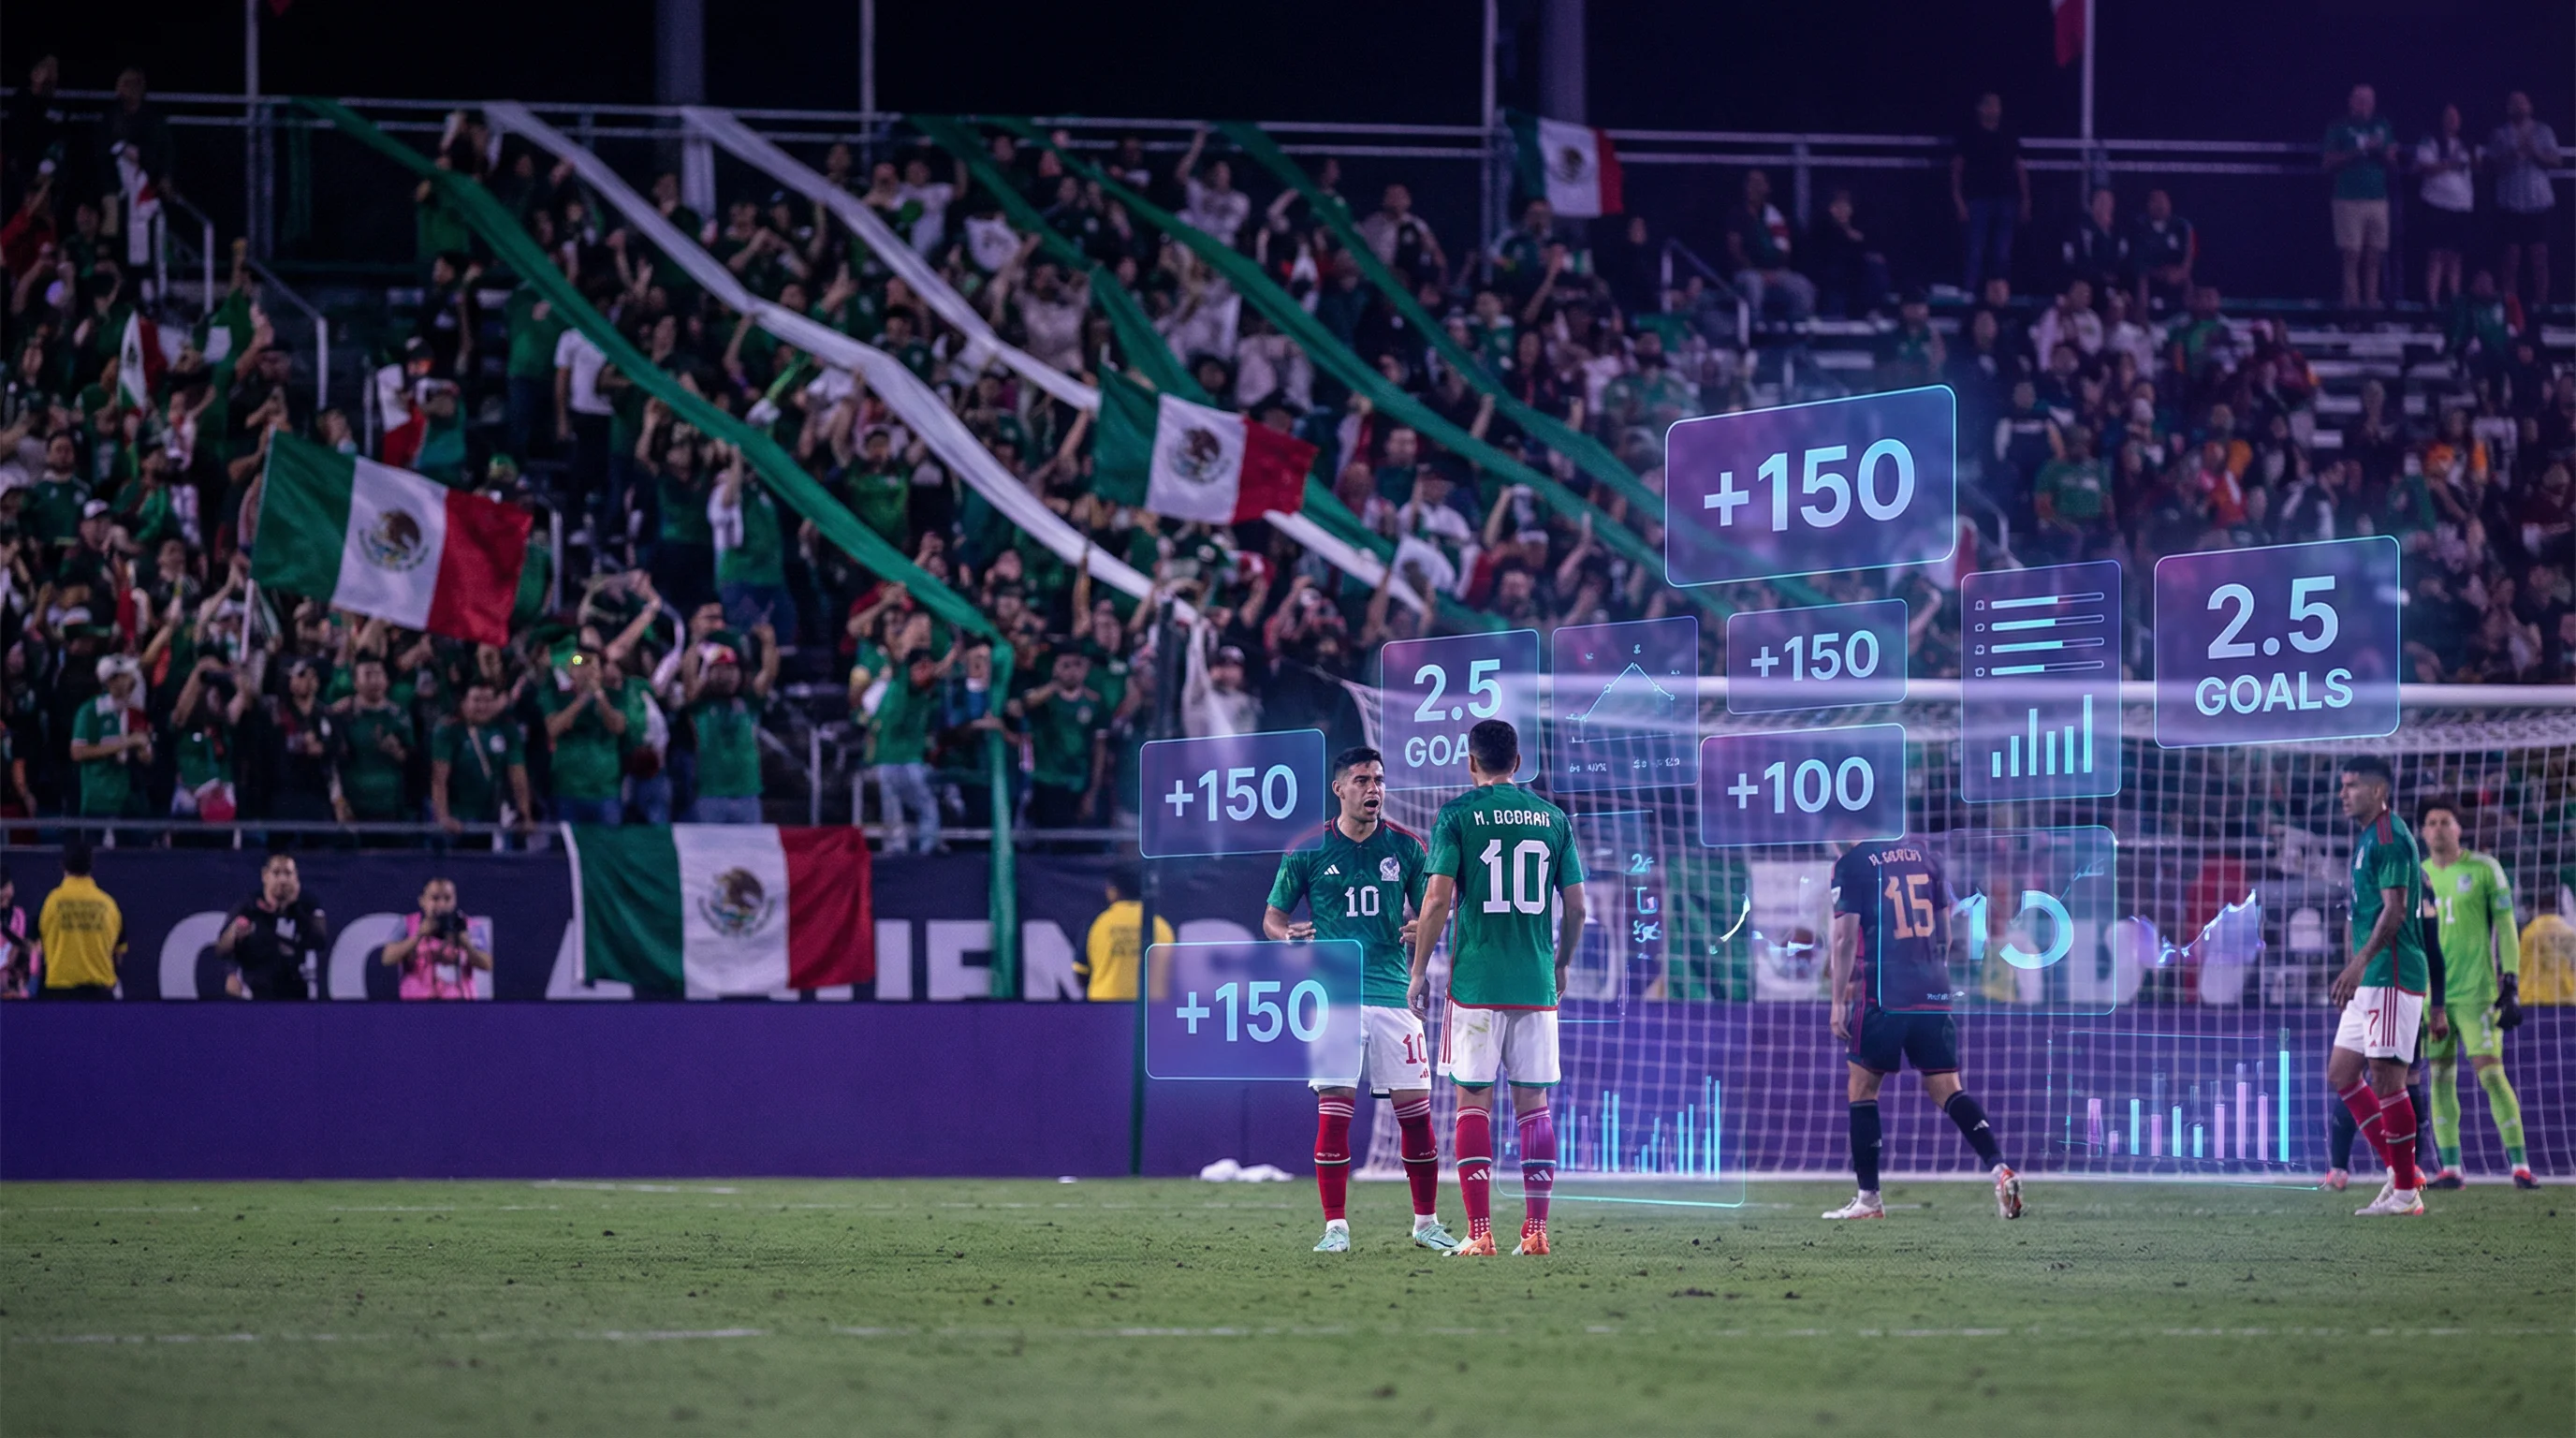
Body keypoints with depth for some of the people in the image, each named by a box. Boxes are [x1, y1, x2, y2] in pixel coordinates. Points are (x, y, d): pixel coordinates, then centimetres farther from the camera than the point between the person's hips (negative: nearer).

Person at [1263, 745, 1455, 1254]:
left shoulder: (1405, 847, 7)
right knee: (1333, 1111, -8)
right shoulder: (1308, 850, 3)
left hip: (1395, 995, 2)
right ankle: (1335, 1227, -2)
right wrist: (1287, 935, -13)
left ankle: (1427, 1222, 15)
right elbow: (1272, 916, 10)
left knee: (1415, 1111, 2)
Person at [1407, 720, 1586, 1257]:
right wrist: (1561, 965, 23)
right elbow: (1575, 905, 7)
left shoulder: (1457, 815, -3)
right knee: (1533, 1101, 8)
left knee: (1474, 1102, 1)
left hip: (1476, 982, -3)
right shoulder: (1553, 818, 7)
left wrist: (1418, 971, 0)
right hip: (1536, 984, 3)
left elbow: (1438, 897, -9)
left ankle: (1480, 1233, -4)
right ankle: (1536, 1229, 4)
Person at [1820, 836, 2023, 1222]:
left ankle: (1869, 1197, 8)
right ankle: (1999, 1168, -14)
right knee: (1947, 1089, 5)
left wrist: (1838, 1002, -6)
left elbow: (1846, 937, -9)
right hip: (1934, 994, 5)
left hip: (1883, 994, -5)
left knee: (1862, 1087, 8)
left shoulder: (1852, 863, -5)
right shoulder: (1923, 852, 12)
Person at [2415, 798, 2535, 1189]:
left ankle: (2520, 1164, -8)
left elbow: (2505, 926, 0)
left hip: (2477, 991, -4)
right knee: (2440, 1077, 1)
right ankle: (2450, 1168, 5)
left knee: (2490, 1072, -11)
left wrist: (2511, 981, -7)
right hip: (2432, 992, 4)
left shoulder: (2484, 869, 0)